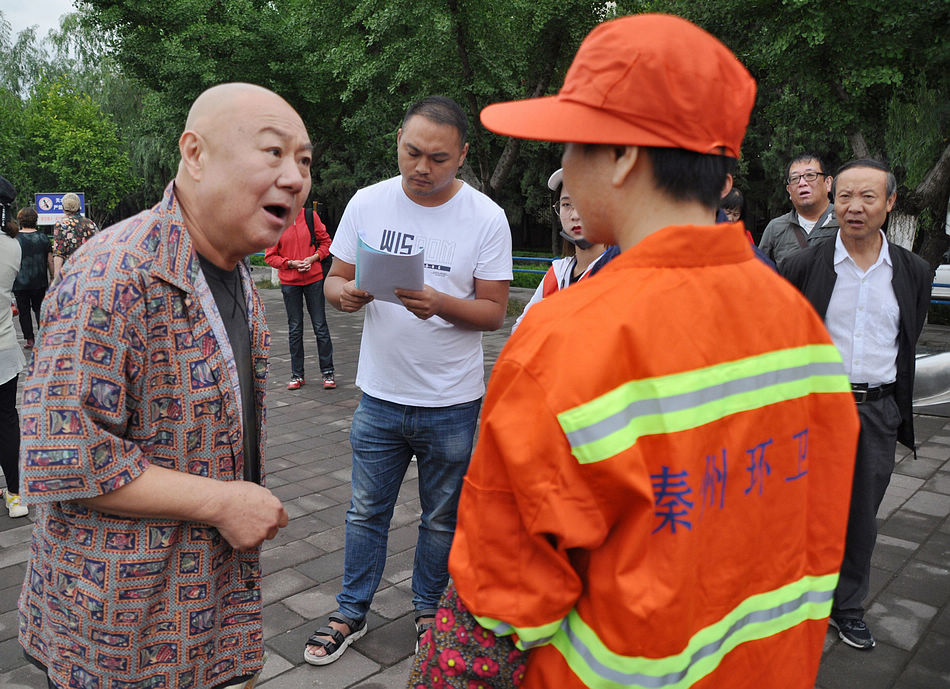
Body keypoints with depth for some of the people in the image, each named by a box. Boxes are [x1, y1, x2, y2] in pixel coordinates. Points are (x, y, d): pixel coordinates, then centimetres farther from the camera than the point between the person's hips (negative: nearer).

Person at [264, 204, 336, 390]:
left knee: (320, 326, 2)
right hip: (289, 282, 0)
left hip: (314, 279, 0)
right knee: (295, 329, 7)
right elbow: (270, 256, 1)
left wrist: (313, 258, -10)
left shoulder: (311, 216, 1)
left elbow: (325, 242, 7)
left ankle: (328, 372, 11)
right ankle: (297, 375, 15)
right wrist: (291, 263, -13)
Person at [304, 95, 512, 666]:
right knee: (367, 512, 15)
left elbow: (494, 312, -8)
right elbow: (335, 278, 5)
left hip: (452, 404, -1)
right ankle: (352, 614, 35)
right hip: (380, 396, 2)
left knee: (442, 518, 16)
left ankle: (429, 609, 38)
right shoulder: (368, 202, -2)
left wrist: (439, 304, -27)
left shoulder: (486, 218, -9)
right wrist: (346, 293, -19)